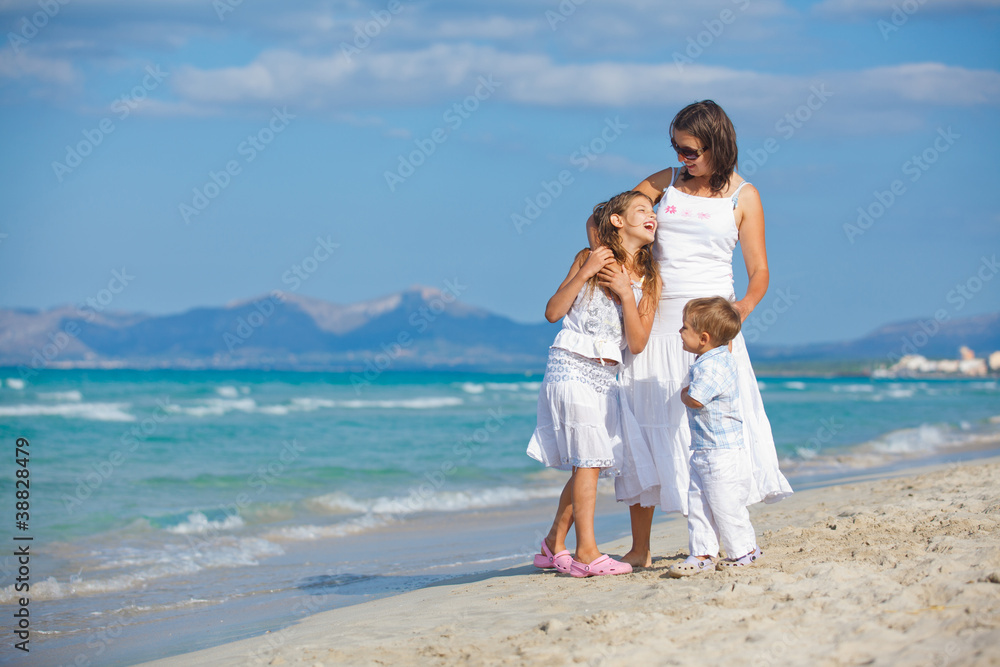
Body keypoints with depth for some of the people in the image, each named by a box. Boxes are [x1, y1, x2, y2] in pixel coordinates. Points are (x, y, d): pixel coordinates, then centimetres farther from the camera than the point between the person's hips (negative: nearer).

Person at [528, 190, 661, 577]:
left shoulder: (649, 279, 6)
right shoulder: (589, 258, -1)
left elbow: (637, 343, -1)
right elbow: (553, 313, -3)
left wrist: (626, 294, -11)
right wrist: (584, 274, -12)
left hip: (607, 376, 5)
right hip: (571, 367, -5)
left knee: (589, 464, 6)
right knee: (589, 458, -12)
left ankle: (554, 545, 19)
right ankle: (586, 552, -11)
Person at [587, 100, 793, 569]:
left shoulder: (743, 197, 3)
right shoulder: (666, 183, 9)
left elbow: (759, 271, 0)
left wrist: (743, 307, -20)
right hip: (654, 320, 2)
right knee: (645, 424, 1)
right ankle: (640, 549, 5)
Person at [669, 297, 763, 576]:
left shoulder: (712, 366, -22)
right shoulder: (713, 359, 10)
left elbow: (694, 399, -28)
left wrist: (684, 392, -9)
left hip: (722, 451, -10)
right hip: (703, 451, 10)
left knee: (725, 504, -1)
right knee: (697, 503, 8)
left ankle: (743, 549, 12)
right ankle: (703, 552, 10)